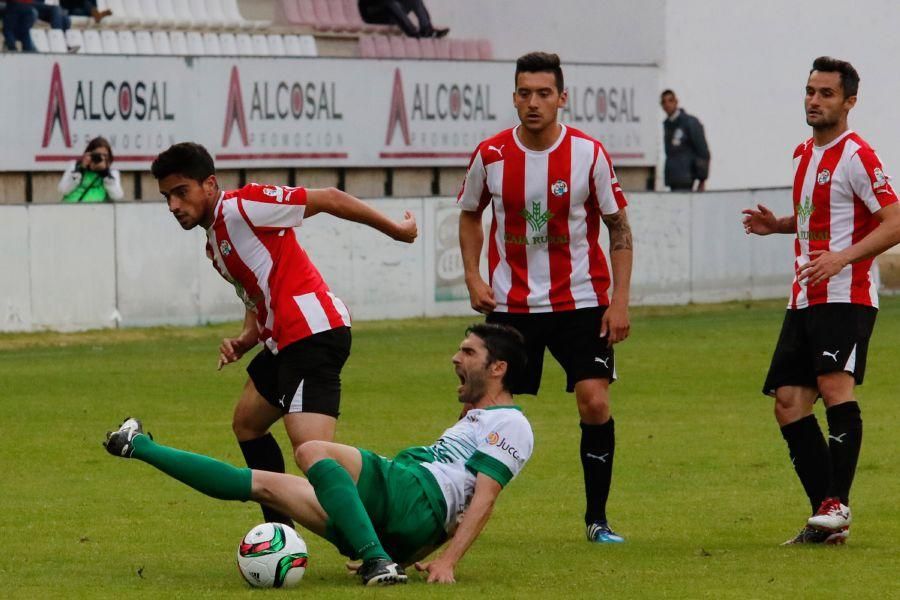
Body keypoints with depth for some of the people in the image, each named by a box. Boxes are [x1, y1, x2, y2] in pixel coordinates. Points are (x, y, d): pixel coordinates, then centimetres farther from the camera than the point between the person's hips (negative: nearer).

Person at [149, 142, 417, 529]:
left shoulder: (240, 206, -10)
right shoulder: (214, 242, 20)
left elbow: (327, 199, -9)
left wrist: (395, 230, -5)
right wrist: (244, 340, 6)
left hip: (312, 331, -11)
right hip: (284, 339, 11)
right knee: (247, 424, 28)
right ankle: (280, 531, 33)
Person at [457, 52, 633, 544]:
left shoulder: (588, 153, -8)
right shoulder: (491, 155, -4)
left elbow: (619, 228, -1)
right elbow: (470, 214, 14)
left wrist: (619, 301, -8)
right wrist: (473, 277, 1)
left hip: (580, 303, -1)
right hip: (510, 304, 1)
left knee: (595, 403, -11)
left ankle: (597, 519, 3)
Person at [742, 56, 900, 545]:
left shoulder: (856, 156, -10)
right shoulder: (804, 154, 16)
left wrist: (842, 257, -26)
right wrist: (776, 225, 12)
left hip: (846, 297, -9)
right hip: (804, 300, 9)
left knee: (834, 384, -24)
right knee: (788, 402, 2)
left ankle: (837, 505, -25)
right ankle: (825, 514, 5)